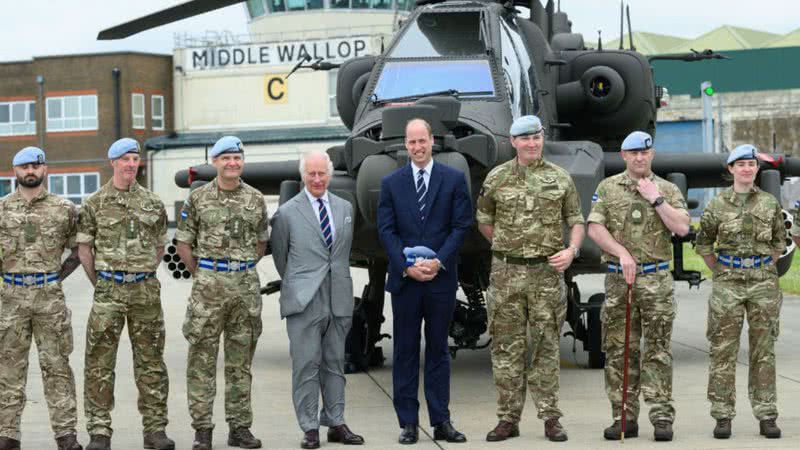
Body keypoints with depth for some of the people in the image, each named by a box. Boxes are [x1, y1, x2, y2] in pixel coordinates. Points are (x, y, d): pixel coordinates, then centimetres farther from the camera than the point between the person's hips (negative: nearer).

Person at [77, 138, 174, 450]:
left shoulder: (152, 203, 8)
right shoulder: (95, 203, 1)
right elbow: (84, 247, 6)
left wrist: (143, 277, 10)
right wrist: (100, 283, 5)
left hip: (146, 290, 2)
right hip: (108, 292, -2)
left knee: (151, 362, 5)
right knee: (100, 364, -2)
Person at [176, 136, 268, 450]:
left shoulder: (256, 199, 8)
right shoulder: (198, 198, 0)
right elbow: (183, 243, 5)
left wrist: (245, 269, 10)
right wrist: (201, 274, 3)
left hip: (246, 286, 3)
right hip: (208, 286, -2)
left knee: (241, 360, 8)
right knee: (202, 360, -2)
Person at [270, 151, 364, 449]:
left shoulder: (345, 208, 12)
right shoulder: (287, 213, -1)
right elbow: (279, 255, 8)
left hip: (339, 300, 4)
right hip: (304, 302, -4)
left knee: (335, 363, 9)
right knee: (306, 365, -3)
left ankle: (336, 424, 15)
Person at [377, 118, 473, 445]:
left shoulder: (454, 179, 4)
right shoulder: (391, 183, 6)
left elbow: (461, 225, -1)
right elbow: (386, 230, 1)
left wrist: (438, 262, -11)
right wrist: (407, 267, -11)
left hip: (441, 278, 0)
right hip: (404, 280, 1)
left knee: (438, 349, 6)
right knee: (405, 351, 3)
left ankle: (441, 421, 10)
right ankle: (408, 423, 7)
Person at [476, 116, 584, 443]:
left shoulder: (560, 178, 5)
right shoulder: (497, 178, 4)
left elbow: (576, 221, 8)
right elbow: (484, 221, 15)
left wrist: (571, 250, -8)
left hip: (547, 272, 0)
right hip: (506, 273, 0)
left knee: (545, 347, 3)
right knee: (507, 348, 3)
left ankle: (550, 418, 9)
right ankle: (508, 418, 9)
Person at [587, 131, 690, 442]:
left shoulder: (667, 190, 8)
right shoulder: (608, 188, 8)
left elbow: (682, 228, -5)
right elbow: (595, 228, -2)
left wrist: (656, 199, -8)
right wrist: (622, 253, -12)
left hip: (657, 279, -1)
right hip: (618, 279, 1)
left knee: (657, 349, -3)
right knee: (619, 351, 3)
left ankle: (662, 418, -1)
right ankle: (625, 418, 10)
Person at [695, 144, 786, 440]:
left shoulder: (770, 203, 5)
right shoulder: (717, 205, 1)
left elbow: (779, 242, 15)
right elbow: (703, 244, 10)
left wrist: (765, 270, 9)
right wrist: (719, 272, 7)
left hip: (763, 284, 1)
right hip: (727, 284, -1)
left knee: (764, 351, 4)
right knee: (723, 352, 0)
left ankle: (766, 416, 10)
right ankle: (723, 416, 6)